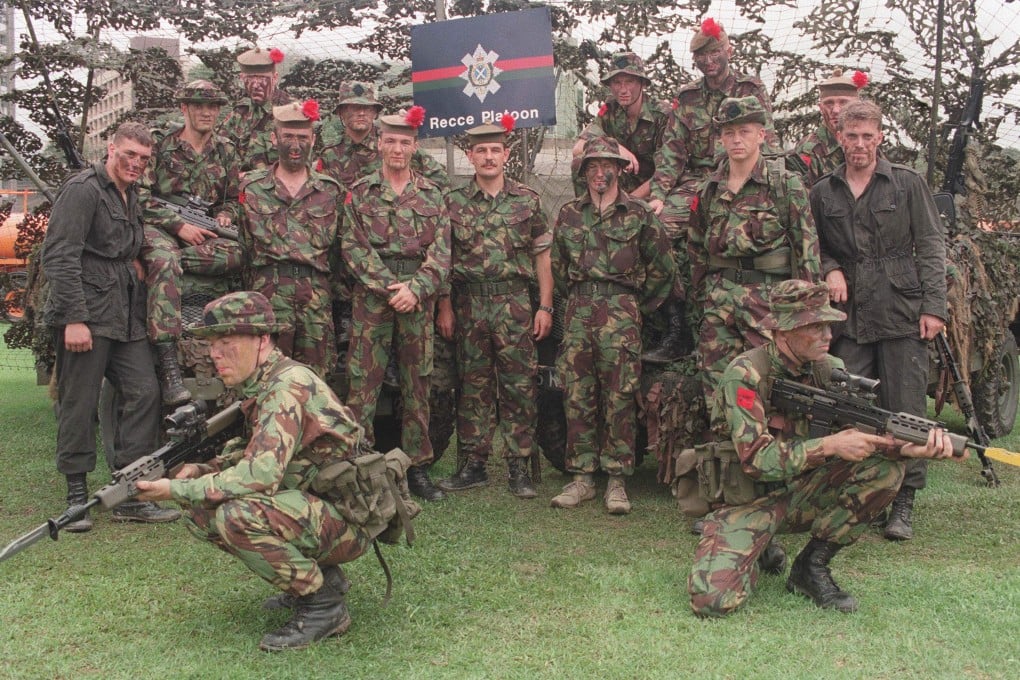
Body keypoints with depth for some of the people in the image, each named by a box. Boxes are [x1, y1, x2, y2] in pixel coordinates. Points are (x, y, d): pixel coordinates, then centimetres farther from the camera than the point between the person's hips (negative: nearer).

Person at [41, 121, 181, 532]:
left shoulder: (132, 197, 19)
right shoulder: (83, 190, -7)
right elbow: (59, 257, -14)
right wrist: (74, 319, -19)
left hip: (126, 319, 8)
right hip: (84, 316, -8)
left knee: (145, 393, 1)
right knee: (79, 404, -1)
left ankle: (129, 495, 8)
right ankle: (77, 498, 9)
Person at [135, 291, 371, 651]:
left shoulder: (290, 384, -21)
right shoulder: (258, 385, 8)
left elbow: (260, 473, -32)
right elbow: (248, 452, 16)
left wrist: (176, 490, -24)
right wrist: (200, 471, -4)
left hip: (346, 523, -10)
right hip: (309, 506, 10)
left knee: (237, 516, -29)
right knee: (201, 509, 3)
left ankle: (323, 605, -10)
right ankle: (315, 573, 11)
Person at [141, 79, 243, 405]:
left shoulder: (225, 150, 14)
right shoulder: (161, 145, 1)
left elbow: (233, 198, 22)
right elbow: (141, 197, -5)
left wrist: (225, 215, -2)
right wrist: (179, 225, -15)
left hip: (203, 234, 3)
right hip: (158, 229, -3)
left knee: (237, 253, -31)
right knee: (164, 262, -38)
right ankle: (168, 368, -45)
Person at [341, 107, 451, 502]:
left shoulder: (432, 195, 10)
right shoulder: (360, 193, 6)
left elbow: (441, 251, 2)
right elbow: (353, 247, -3)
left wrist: (415, 288, -13)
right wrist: (389, 286, -14)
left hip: (418, 299, 2)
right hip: (371, 297, -2)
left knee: (418, 385, 7)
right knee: (362, 384, -3)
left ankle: (417, 468, 16)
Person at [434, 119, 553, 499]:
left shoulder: (527, 201, 6)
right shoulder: (454, 203, 7)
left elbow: (542, 256, 7)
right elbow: (443, 258, 8)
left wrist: (545, 306, 0)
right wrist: (444, 307, 2)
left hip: (515, 303, -1)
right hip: (468, 305, 1)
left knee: (520, 385, -1)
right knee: (473, 385, 6)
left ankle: (519, 468, 6)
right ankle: (473, 466, 15)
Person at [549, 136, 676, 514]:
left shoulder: (638, 214, 5)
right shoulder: (569, 215, 14)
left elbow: (663, 267, 8)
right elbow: (557, 267, 22)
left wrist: (641, 305, 8)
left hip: (621, 313, -3)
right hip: (578, 312, 3)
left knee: (619, 397, -5)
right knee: (576, 396, 2)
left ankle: (616, 481, 2)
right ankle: (582, 478, 10)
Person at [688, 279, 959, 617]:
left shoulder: (830, 369, -2)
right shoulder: (745, 374, -20)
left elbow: (864, 435, -9)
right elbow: (756, 459, -26)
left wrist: (910, 447, -30)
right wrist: (830, 445, -33)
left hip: (800, 493, 5)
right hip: (748, 498, -5)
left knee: (886, 467, -16)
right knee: (713, 599, -27)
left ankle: (811, 566, -4)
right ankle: (759, 553, 10)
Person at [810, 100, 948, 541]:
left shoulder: (908, 184, 6)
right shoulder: (823, 193, 12)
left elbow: (931, 247, 3)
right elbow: (815, 248, 20)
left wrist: (934, 306, -5)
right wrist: (830, 269, -2)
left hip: (903, 313, -2)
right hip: (849, 316, 2)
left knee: (905, 410, -1)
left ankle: (903, 501, 8)